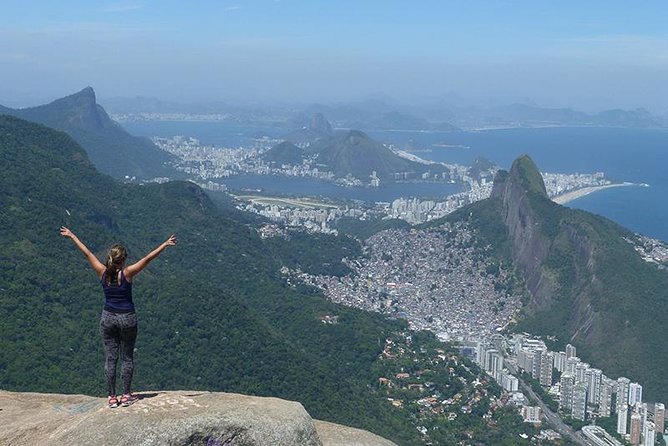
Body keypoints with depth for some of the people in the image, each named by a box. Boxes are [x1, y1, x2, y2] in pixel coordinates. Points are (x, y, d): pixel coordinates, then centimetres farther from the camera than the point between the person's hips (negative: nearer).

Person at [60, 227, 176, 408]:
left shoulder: (102, 272, -6)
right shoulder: (127, 273, -15)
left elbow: (86, 253, 3)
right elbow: (148, 258, -15)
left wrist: (72, 236, 12)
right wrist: (165, 244, -10)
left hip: (108, 317, 3)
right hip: (127, 318, -3)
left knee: (110, 358, 7)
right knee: (127, 357, 9)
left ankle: (112, 397, 9)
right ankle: (126, 395, 13)